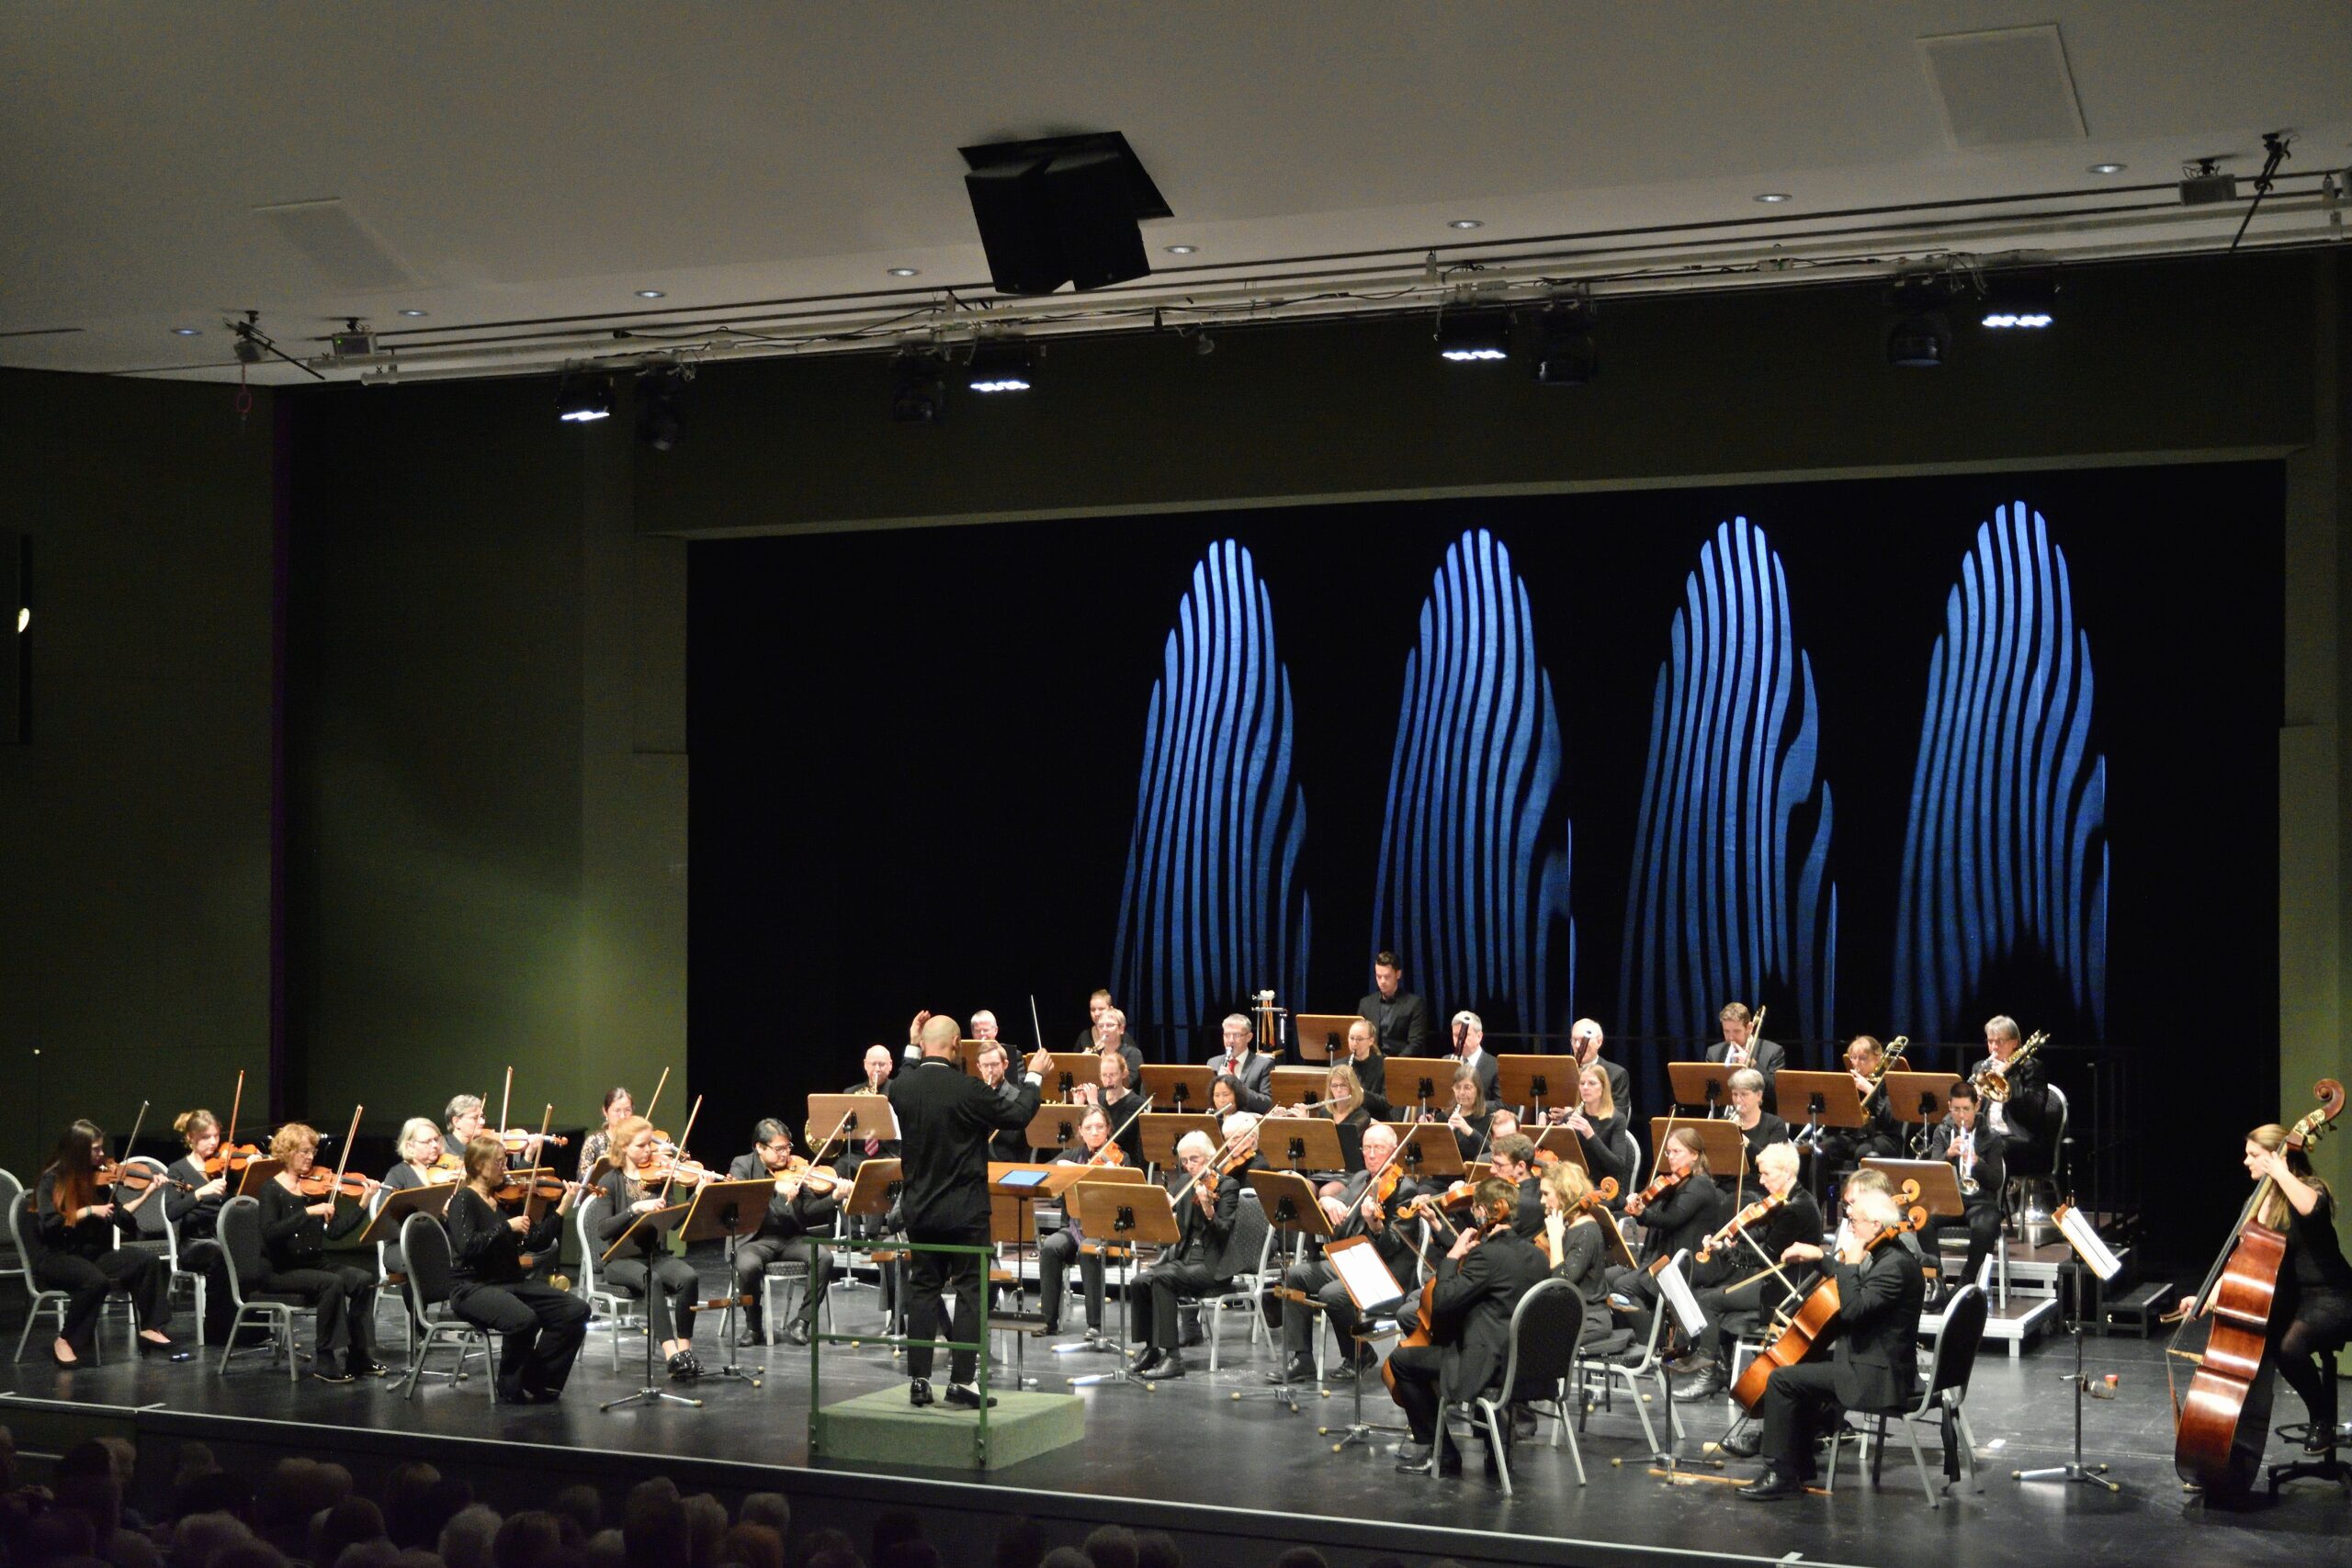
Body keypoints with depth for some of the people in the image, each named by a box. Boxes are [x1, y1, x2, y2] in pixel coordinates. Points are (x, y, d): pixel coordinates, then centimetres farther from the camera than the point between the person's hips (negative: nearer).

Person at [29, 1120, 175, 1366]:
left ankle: (149, 1328, -5)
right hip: (54, 1257, -6)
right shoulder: (52, 1180, -10)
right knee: (96, 1280, -36)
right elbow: (48, 1224, -21)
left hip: (91, 1252, 6)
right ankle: (65, 1341, -19)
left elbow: (118, 1216, 6)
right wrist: (88, 1211, -21)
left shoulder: (95, 1178, 7)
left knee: (147, 1260, -13)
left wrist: (147, 1194, -2)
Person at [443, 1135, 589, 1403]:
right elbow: (467, 1246, -22)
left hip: (512, 1282, 7)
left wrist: (563, 1208, -2)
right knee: (523, 1319, -35)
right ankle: (511, 1389, -11)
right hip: (473, 1287, -7)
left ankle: (537, 1382, 0)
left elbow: (538, 1242, 6)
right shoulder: (465, 1199, -6)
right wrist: (507, 1226, -21)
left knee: (576, 1310, -12)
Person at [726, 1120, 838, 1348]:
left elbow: (808, 1210, 0)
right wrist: (775, 1187, -32)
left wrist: (834, 1198, -18)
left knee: (824, 1256, -25)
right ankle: (753, 1326, -7)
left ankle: (801, 1322, -11)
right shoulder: (742, 1166, 1)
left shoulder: (794, 1170, 7)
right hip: (756, 1240, -3)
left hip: (792, 1238, 3)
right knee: (747, 1265, -35)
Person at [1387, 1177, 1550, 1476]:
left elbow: (1441, 1301, -19)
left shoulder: (1488, 1255, -18)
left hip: (1490, 1365, -9)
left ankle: (1429, 1444, 13)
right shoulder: (1535, 1255, 7)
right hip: (1525, 1366, 9)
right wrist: (1464, 1255, 17)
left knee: (1401, 1360, 5)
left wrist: (1453, 1256, -8)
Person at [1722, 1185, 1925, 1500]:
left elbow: (1852, 1308, -29)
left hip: (1878, 1376, -11)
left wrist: (1850, 1262, -20)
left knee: (1783, 1379, -15)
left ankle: (1780, 1474, -8)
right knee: (1804, 1367, 28)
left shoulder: (1896, 1265, -20)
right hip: (1867, 1360, 11)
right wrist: (1819, 1256, 22)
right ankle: (1800, 1467, 29)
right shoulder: (1884, 1257, 11)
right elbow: (1846, 1284, 30)